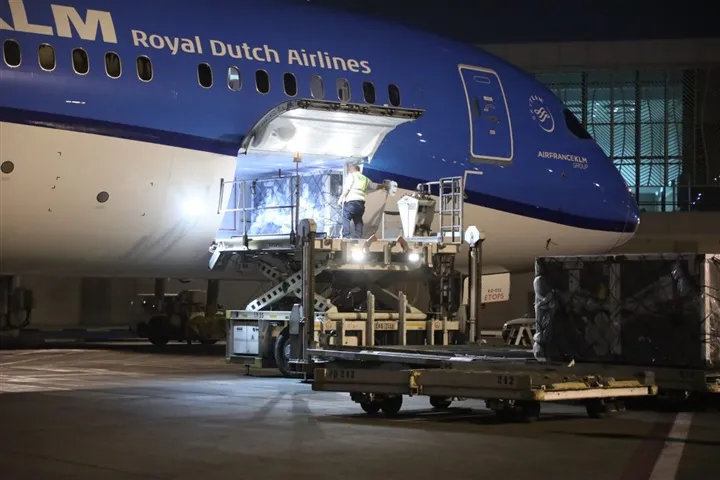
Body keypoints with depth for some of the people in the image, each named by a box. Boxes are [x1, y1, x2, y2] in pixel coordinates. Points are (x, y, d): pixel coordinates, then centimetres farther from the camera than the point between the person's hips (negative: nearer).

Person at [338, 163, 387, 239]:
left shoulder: (351, 176, 5)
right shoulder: (365, 178, 24)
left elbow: (347, 188, -6)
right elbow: (375, 186, 33)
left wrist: (341, 198, -6)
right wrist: (383, 186, 53)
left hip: (351, 201, -7)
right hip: (361, 202, 7)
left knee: (346, 218, -10)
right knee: (358, 220, 12)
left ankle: (346, 236, -23)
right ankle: (358, 237, 6)